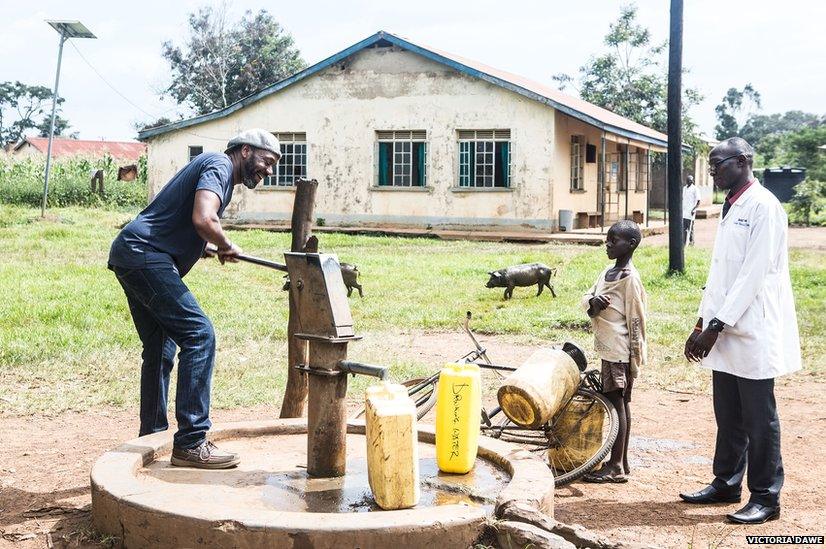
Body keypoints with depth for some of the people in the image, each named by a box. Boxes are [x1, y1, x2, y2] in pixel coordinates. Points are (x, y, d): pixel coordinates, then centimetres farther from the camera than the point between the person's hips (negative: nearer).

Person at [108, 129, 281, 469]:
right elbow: (203, 220, -24)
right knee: (199, 336, -14)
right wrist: (227, 246, -6)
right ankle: (190, 444, -14)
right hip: (144, 253, -11)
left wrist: (210, 249, 10)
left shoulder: (217, 170, 24)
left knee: (160, 348, 16)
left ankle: (151, 438, 25)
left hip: (130, 255, 11)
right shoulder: (219, 166, -7)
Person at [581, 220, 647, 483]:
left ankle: (616, 467, -1)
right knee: (621, 402, 12)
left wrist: (635, 358, -14)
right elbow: (586, 298, 14)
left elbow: (636, 321, -14)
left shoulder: (630, 278, -14)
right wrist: (593, 301, -11)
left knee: (616, 401, -6)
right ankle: (622, 462, 19)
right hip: (609, 349, 9)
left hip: (620, 351, -9)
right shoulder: (608, 271, 13)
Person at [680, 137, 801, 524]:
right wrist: (702, 325, 12)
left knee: (758, 420, 0)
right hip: (724, 331, 8)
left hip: (753, 333, -8)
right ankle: (726, 484, 26)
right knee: (728, 417, 15)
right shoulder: (730, 209, 15)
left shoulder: (763, 207, -12)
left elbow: (755, 274, -17)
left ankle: (765, 498, 8)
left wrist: (716, 325, -17)